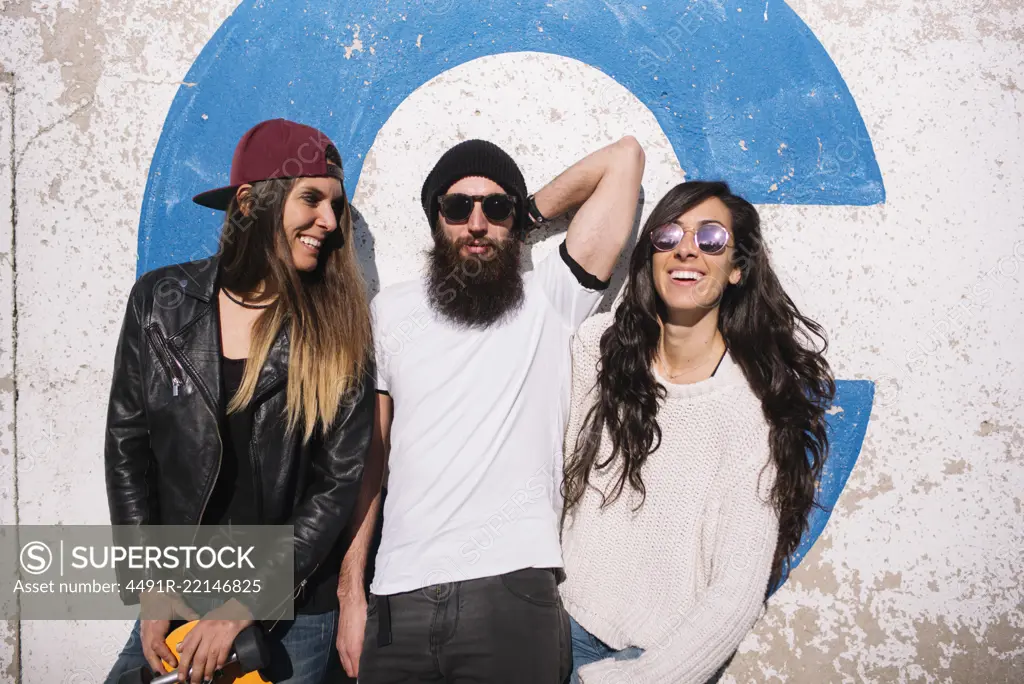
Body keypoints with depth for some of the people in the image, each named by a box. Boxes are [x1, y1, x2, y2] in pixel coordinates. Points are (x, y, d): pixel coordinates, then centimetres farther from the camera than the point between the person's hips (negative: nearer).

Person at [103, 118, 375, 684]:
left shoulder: (337, 329, -8)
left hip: (294, 615, -1)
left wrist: (243, 609, -12)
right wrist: (150, 588, -5)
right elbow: (126, 443, 1)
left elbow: (338, 482, -9)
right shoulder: (161, 301, -4)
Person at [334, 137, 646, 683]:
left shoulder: (548, 300, 3)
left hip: (514, 593, -2)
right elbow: (367, 459, 9)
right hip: (398, 597, 2)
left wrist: (528, 214, 12)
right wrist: (351, 592, 4)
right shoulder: (389, 311, 9)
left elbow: (625, 156, 3)